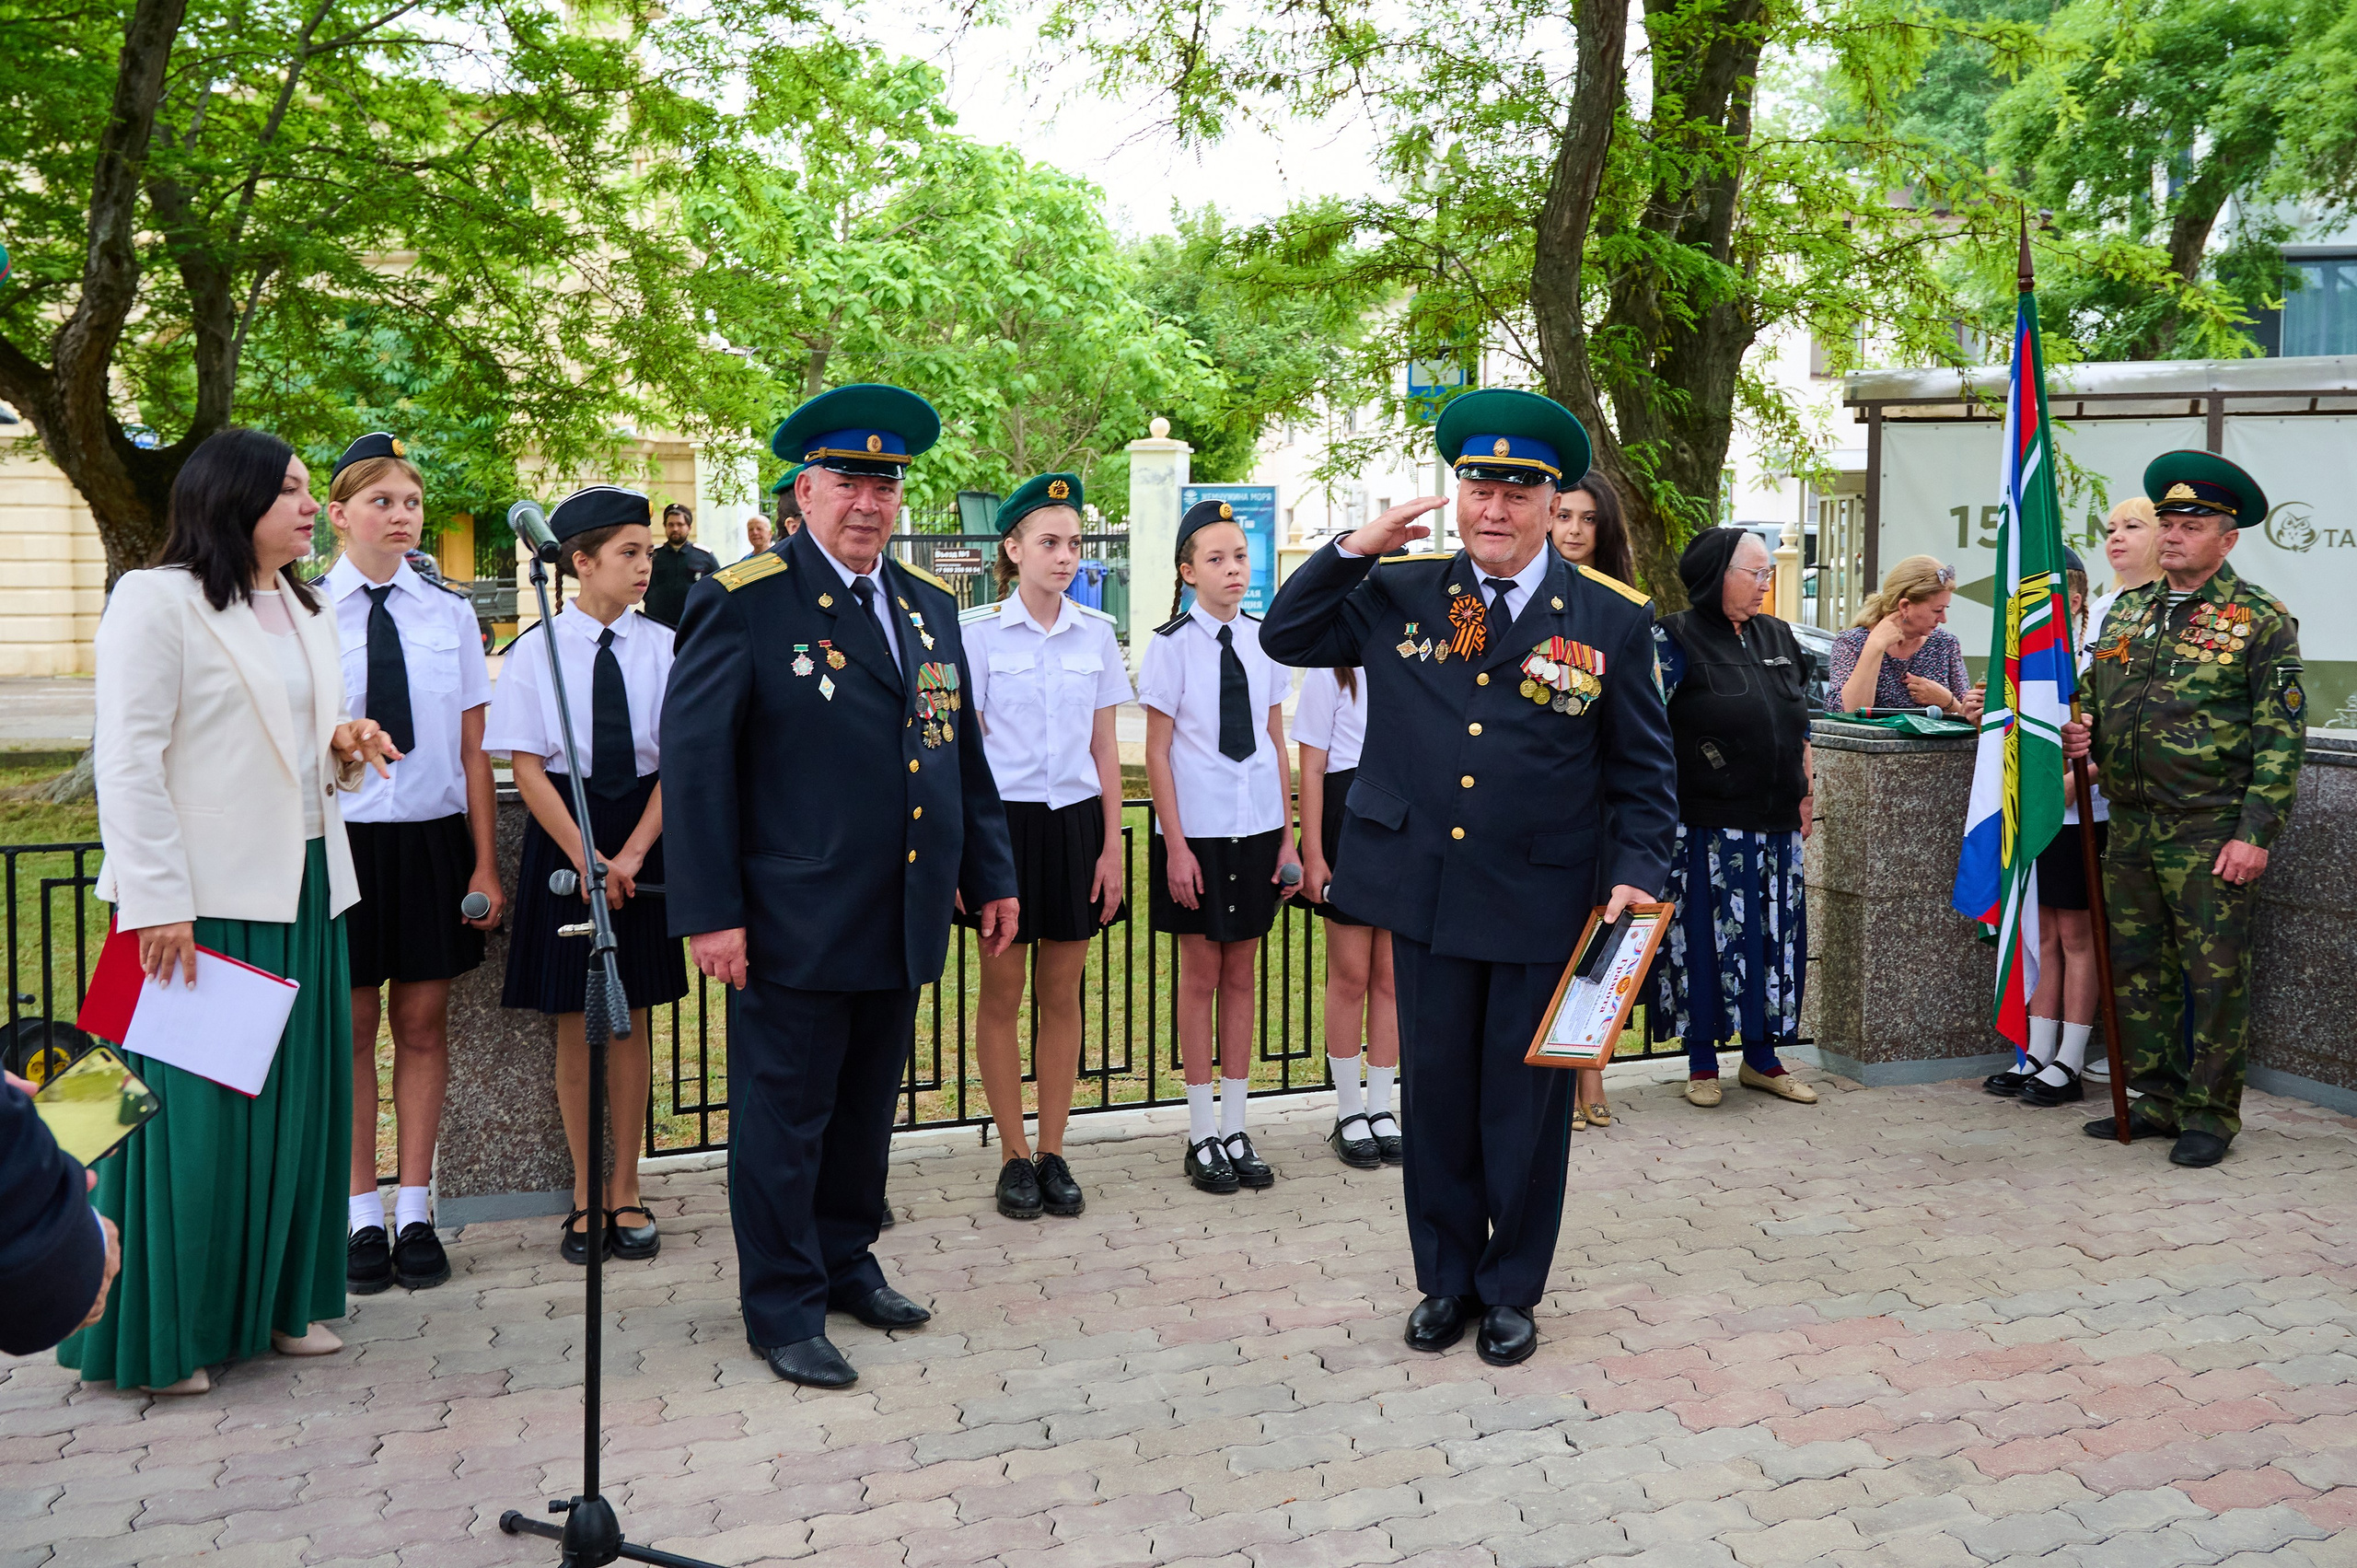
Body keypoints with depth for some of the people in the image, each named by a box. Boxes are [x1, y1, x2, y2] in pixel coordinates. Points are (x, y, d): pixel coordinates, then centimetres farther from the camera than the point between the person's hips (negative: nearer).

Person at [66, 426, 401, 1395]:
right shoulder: (157, 600, -7)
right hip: (205, 901, -8)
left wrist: (344, 745, 2)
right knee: (194, 1110, -1)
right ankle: (158, 1332, 13)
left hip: (302, 890, 8)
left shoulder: (303, 610, 17)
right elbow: (128, 760, -13)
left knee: (296, 1103, 12)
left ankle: (278, 1300, 25)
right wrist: (158, 904, -18)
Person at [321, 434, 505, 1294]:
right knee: (352, 1028, 6)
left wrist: (485, 861, 3)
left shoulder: (449, 613, 4)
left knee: (422, 1024, 7)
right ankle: (363, 1218, 17)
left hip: (432, 836, 2)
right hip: (341, 835, -2)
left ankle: (414, 1213, 18)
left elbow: (474, 748, 5)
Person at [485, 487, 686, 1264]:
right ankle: (585, 1192, 19)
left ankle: (624, 1189, 20)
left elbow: (679, 761, -2)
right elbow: (528, 767, -5)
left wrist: (632, 854, -12)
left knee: (630, 1016, 7)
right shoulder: (534, 652, -3)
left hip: (644, 828, 1)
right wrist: (585, 859, -13)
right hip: (562, 831, -1)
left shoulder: (662, 647, 0)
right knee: (573, 1017, 6)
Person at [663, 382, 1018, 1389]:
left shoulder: (930, 605, 12)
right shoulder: (743, 604, -7)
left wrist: (990, 875, 14)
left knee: (867, 1110, 17)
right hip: (795, 925, -6)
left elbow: (964, 754, 17)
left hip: (903, 925, 6)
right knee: (785, 1119, 5)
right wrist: (710, 911, -14)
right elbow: (695, 760, -10)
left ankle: (845, 1261, 35)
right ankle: (783, 1306, 19)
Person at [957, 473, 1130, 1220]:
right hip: (1005, 818, -2)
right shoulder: (977, 631, -3)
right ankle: (1015, 1156, 16)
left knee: (1062, 995, 8)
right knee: (1003, 994, 4)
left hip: (1075, 821, 3)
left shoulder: (1096, 632, 6)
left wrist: (1112, 845, 4)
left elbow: (1104, 748, 8)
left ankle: (1054, 1154, 18)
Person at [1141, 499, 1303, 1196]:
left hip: (1257, 826, 4)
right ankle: (1203, 1136, 14)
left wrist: (1289, 838, 7)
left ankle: (1235, 1129, 19)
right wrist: (1175, 846, -10)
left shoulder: (1263, 642, 5)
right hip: (1198, 829, -3)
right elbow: (1157, 753, -6)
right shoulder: (1171, 645, -6)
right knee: (1201, 972, 4)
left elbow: (1277, 744, 9)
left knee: (1241, 973, 9)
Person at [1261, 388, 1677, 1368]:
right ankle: (1447, 1280, 32)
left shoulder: (1612, 620, -2)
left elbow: (1642, 766, 2)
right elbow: (1284, 637, 9)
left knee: (1526, 1107, 10)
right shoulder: (1398, 596, 3)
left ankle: (1512, 1292, 30)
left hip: (1545, 906, -2)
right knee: (1437, 1099, 14)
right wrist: (1354, 549, -3)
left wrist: (1636, 872, -10)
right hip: (1428, 892, 2)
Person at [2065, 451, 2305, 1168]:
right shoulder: (2126, 611, 12)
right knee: (2137, 968, 11)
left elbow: (2282, 735, -8)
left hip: (2210, 832, -6)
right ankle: (2160, 1100, 24)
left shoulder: (2259, 619, -5)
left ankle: (2211, 1112, 13)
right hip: (2131, 825, 6)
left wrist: (2256, 832, -14)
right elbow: (2100, 702, 22)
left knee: (2215, 974, 1)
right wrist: (2084, 734, -1)